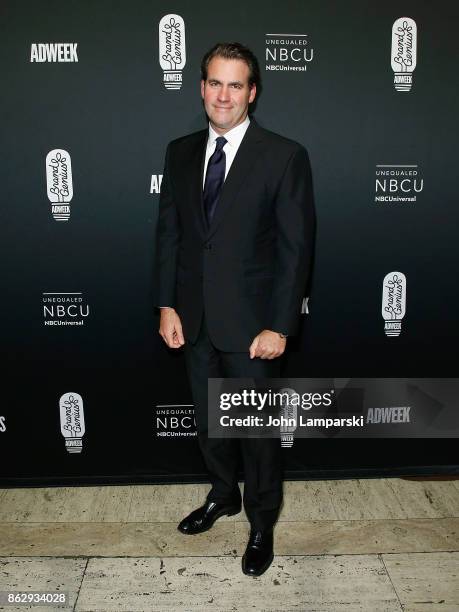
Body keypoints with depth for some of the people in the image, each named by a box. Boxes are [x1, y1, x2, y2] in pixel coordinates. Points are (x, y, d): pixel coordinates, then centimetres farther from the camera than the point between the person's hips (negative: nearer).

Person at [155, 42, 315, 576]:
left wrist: (279, 327, -15)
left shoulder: (284, 156, -10)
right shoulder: (180, 152, 5)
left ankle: (261, 523, 34)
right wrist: (167, 304, 1)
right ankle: (223, 495, 46)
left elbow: (296, 247, -11)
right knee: (208, 420, 20)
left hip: (251, 322, -4)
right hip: (195, 319, 5)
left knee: (258, 427, 11)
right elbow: (168, 231, 7)